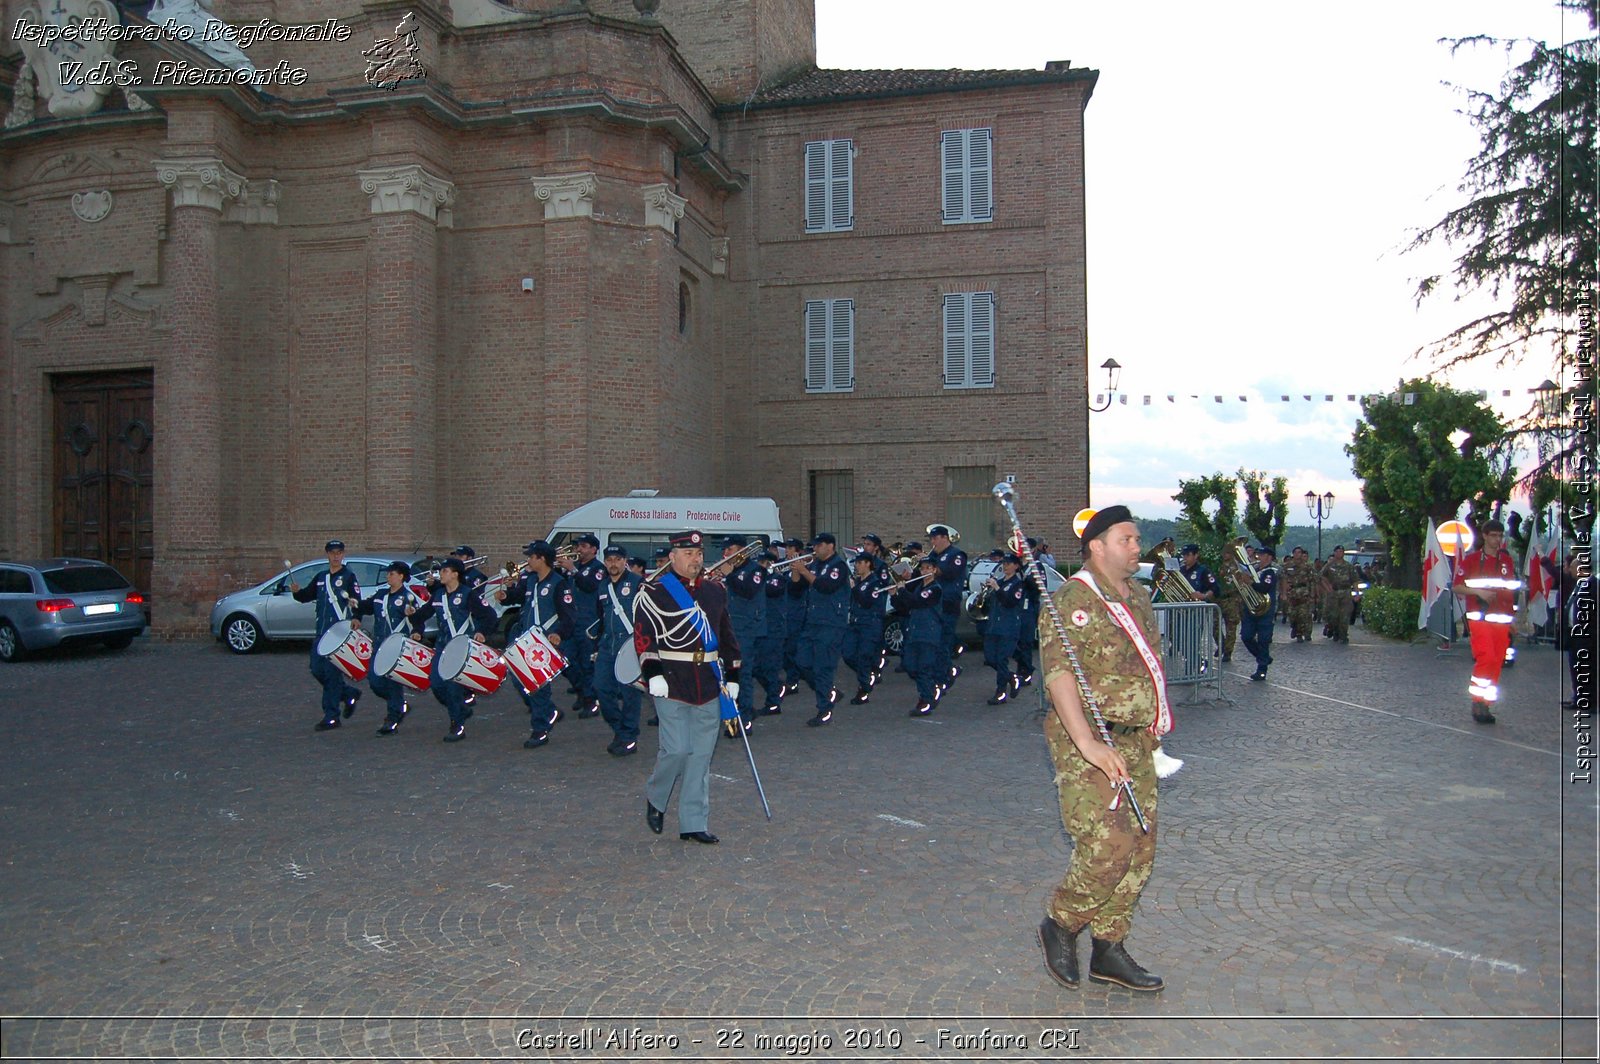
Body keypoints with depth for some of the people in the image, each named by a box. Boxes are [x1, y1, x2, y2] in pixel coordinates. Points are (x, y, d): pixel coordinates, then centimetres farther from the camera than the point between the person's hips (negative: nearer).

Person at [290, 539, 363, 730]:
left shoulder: (348, 577, -1)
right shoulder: (321, 578, 18)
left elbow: (357, 601, -11)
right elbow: (306, 596, 22)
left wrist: (356, 618, -29)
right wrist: (297, 592, 0)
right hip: (322, 631, 7)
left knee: (332, 671, -9)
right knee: (317, 669, 6)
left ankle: (331, 716, -3)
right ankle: (349, 693, 26)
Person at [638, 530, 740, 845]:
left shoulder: (715, 591, 14)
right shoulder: (655, 593, -3)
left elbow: (727, 636, 19)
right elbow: (644, 635, -9)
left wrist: (732, 676, 15)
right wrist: (653, 674, -18)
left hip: (709, 683, 5)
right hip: (672, 682, -5)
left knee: (703, 754, 6)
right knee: (677, 749, -10)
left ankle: (694, 822, 15)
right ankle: (655, 799, 20)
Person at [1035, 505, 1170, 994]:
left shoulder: (1138, 596, 14)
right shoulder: (1071, 602, -14)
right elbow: (1059, 675, -24)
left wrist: (1153, 724, 23)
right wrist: (1086, 741, -34)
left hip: (1136, 742, 9)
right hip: (1090, 743, -9)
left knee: (1139, 848, 10)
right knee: (1107, 844, -14)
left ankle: (1108, 949, 22)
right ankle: (1060, 923, 12)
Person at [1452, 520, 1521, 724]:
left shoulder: (1508, 560, 14)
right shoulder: (1471, 559, 0)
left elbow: (1512, 590, 21)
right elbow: (1457, 587, 0)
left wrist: (1514, 617, 18)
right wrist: (1478, 591, -15)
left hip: (1502, 621, 5)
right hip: (1479, 618, -5)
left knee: (1497, 662, 4)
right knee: (1486, 658, -18)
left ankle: (1486, 704, 13)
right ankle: (1477, 701, -7)